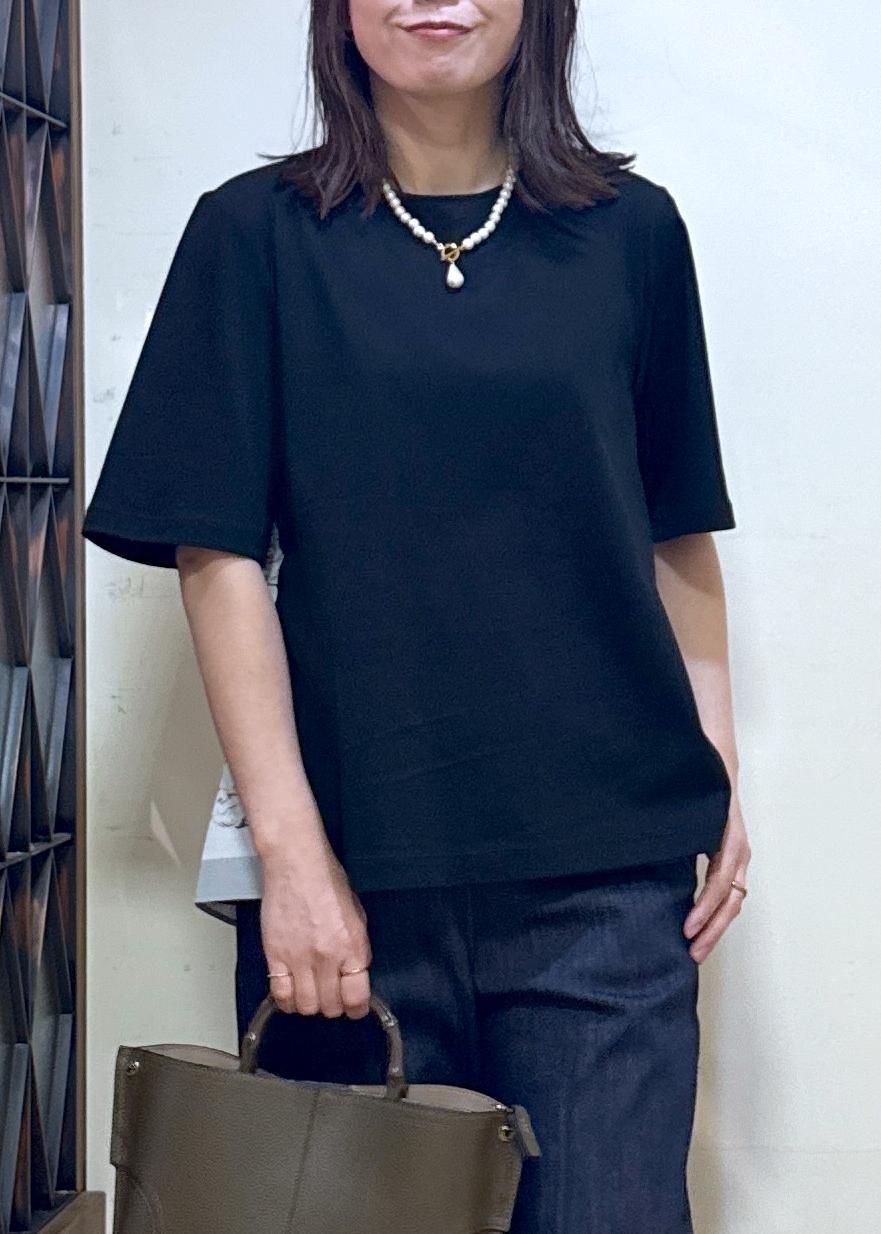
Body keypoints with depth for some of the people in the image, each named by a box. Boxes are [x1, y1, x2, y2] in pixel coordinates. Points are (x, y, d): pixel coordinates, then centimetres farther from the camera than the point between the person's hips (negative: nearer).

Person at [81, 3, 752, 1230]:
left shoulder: (630, 232, 7)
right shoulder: (257, 234, 2)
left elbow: (679, 535, 12)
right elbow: (218, 555, -2)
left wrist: (720, 778, 4)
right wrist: (290, 851, -9)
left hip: (604, 866, 1)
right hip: (358, 866, -1)